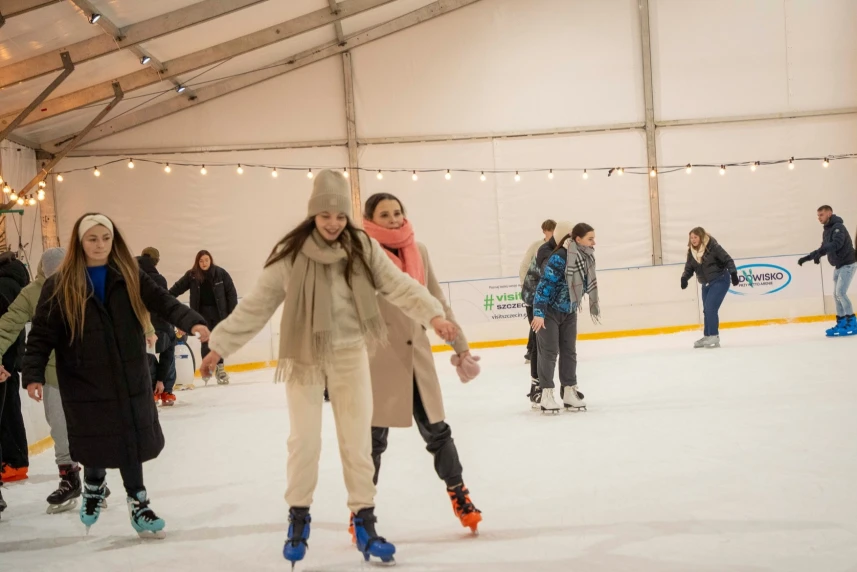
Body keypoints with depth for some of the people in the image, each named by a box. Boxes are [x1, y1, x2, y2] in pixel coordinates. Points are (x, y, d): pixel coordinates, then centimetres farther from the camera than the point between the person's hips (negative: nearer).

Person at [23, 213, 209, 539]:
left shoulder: (130, 276, 1)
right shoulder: (60, 285, -5)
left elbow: (162, 301, -10)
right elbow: (42, 333, -6)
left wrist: (191, 321, -27)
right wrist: (34, 375, -16)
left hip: (130, 376, 2)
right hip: (85, 380, -1)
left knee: (132, 438, 6)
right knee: (95, 440, 7)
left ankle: (137, 504, 22)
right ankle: (94, 485, 40)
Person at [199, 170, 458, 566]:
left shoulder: (362, 248, -6)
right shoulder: (290, 254, -10)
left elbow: (398, 285, -10)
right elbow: (256, 305, -5)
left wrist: (432, 313, -24)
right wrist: (220, 344, -5)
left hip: (349, 355, 1)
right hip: (304, 357, -1)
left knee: (357, 440, 6)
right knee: (304, 441, 5)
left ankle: (364, 522, 19)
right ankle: (298, 518, 25)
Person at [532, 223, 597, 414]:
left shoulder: (586, 257, -3)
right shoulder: (559, 257, -26)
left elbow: (587, 284, 10)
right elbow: (545, 284, -25)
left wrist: (593, 308, 14)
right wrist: (539, 312, -27)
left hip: (569, 312, 7)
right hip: (549, 310, -7)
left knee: (569, 351, 9)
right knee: (549, 352, -4)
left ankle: (569, 393, 17)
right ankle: (546, 395, 3)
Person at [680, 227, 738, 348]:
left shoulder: (713, 247, -18)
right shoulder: (691, 251, 1)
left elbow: (728, 260, -16)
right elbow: (689, 267, 3)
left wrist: (733, 274, -24)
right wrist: (684, 278, -15)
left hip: (720, 281, -7)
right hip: (706, 284, 7)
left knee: (710, 307, -16)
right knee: (707, 310, 12)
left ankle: (714, 336, -10)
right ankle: (707, 336, 24)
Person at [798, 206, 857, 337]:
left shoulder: (838, 227, -17)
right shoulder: (826, 231, 11)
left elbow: (837, 244, -34)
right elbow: (823, 249, 19)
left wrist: (820, 253, -46)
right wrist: (807, 257, 13)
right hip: (839, 265, 9)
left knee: (840, 292, -16)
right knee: (836, 294, 7)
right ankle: (841, 323, 12)